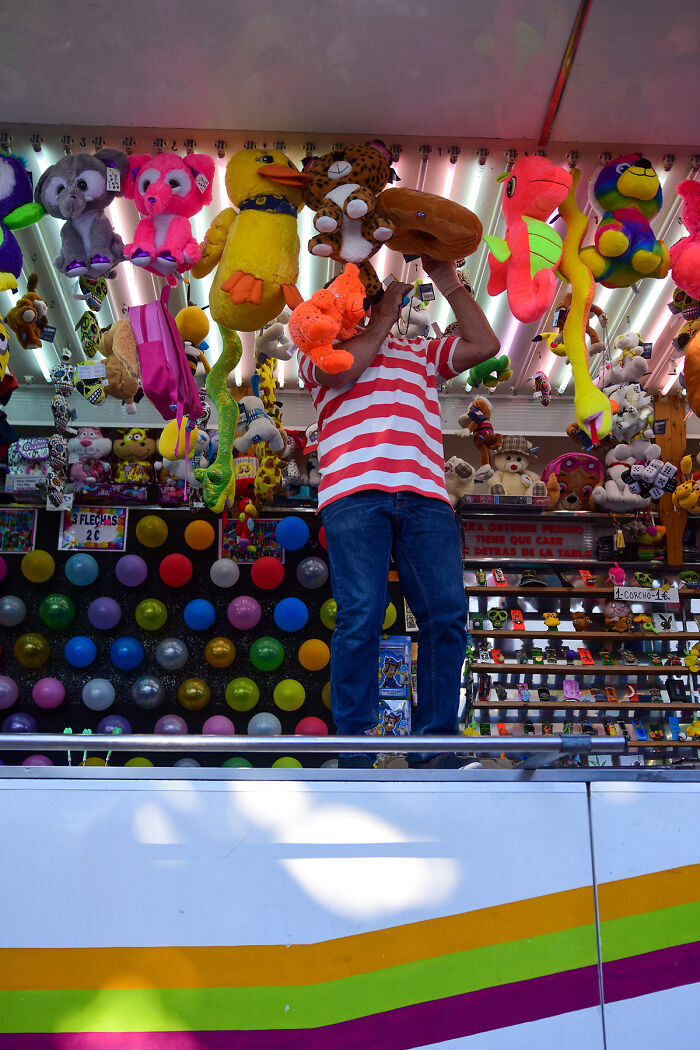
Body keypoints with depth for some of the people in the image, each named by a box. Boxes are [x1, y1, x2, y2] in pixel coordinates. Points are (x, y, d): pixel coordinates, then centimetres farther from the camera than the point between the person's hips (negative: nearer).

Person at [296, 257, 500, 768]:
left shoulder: (421, 353, 35)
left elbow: (484, 344, 23)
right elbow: (341, 369, 1)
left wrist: (450, 283, 24)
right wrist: (385, 315, 13)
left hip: (425, 494, 4)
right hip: (354, 491, -3)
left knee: (447, 614, -10)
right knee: (361, 617, -14)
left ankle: (434, 747, -6)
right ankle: (355, 752, -10)